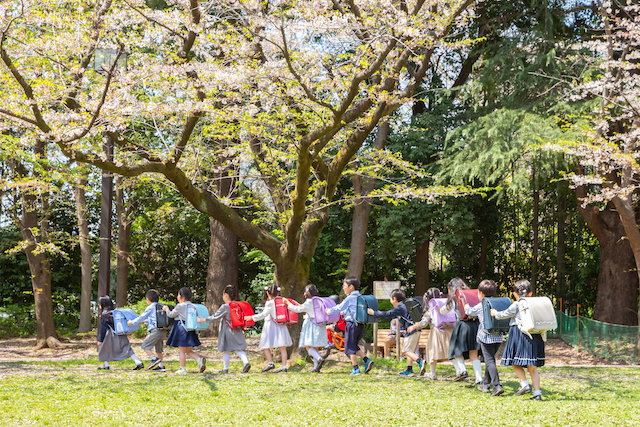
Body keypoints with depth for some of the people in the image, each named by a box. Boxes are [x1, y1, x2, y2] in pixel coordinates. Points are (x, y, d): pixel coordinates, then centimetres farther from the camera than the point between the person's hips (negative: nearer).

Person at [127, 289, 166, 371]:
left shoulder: (150, 307, -4)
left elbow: (142, 317, 1)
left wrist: (132, 322, 14)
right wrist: (145, 321, 45)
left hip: (155, 330, -8)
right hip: (163, 331, 8)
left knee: (145, 346, -1)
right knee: (158, 349, 14)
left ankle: (154, 358, -16)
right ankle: (161, 366, 12)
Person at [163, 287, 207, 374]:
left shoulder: (180, 306, -13)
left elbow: (171, 315, -2)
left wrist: (167, 309, 18)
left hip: (182, 329, -7)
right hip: (190, 330, 7)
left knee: (181, 350, 1)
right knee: (189, 351, 14)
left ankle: (183, 368, 4)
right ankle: (200, 359, -9)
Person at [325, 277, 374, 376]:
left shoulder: (350, 298, -11)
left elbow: (339, 308, -3)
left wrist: (329, 311, 12)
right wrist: (343, 312, 37)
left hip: (352, 324, -8)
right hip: (360, 325, 8)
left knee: (350, 347, 2)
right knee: (354, 346, 18)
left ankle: (355, 368, 1)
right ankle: (367, 360, 3)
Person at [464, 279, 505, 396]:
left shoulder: (480, 306, -6)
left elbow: (470, 311, 12)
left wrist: (466, 307, 34)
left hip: (487, 337, -6)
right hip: (498, 337, 6)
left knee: (490, 361, -9)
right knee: (489, 360, 19)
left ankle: (497, 386, -21)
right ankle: (486, 384, 28)